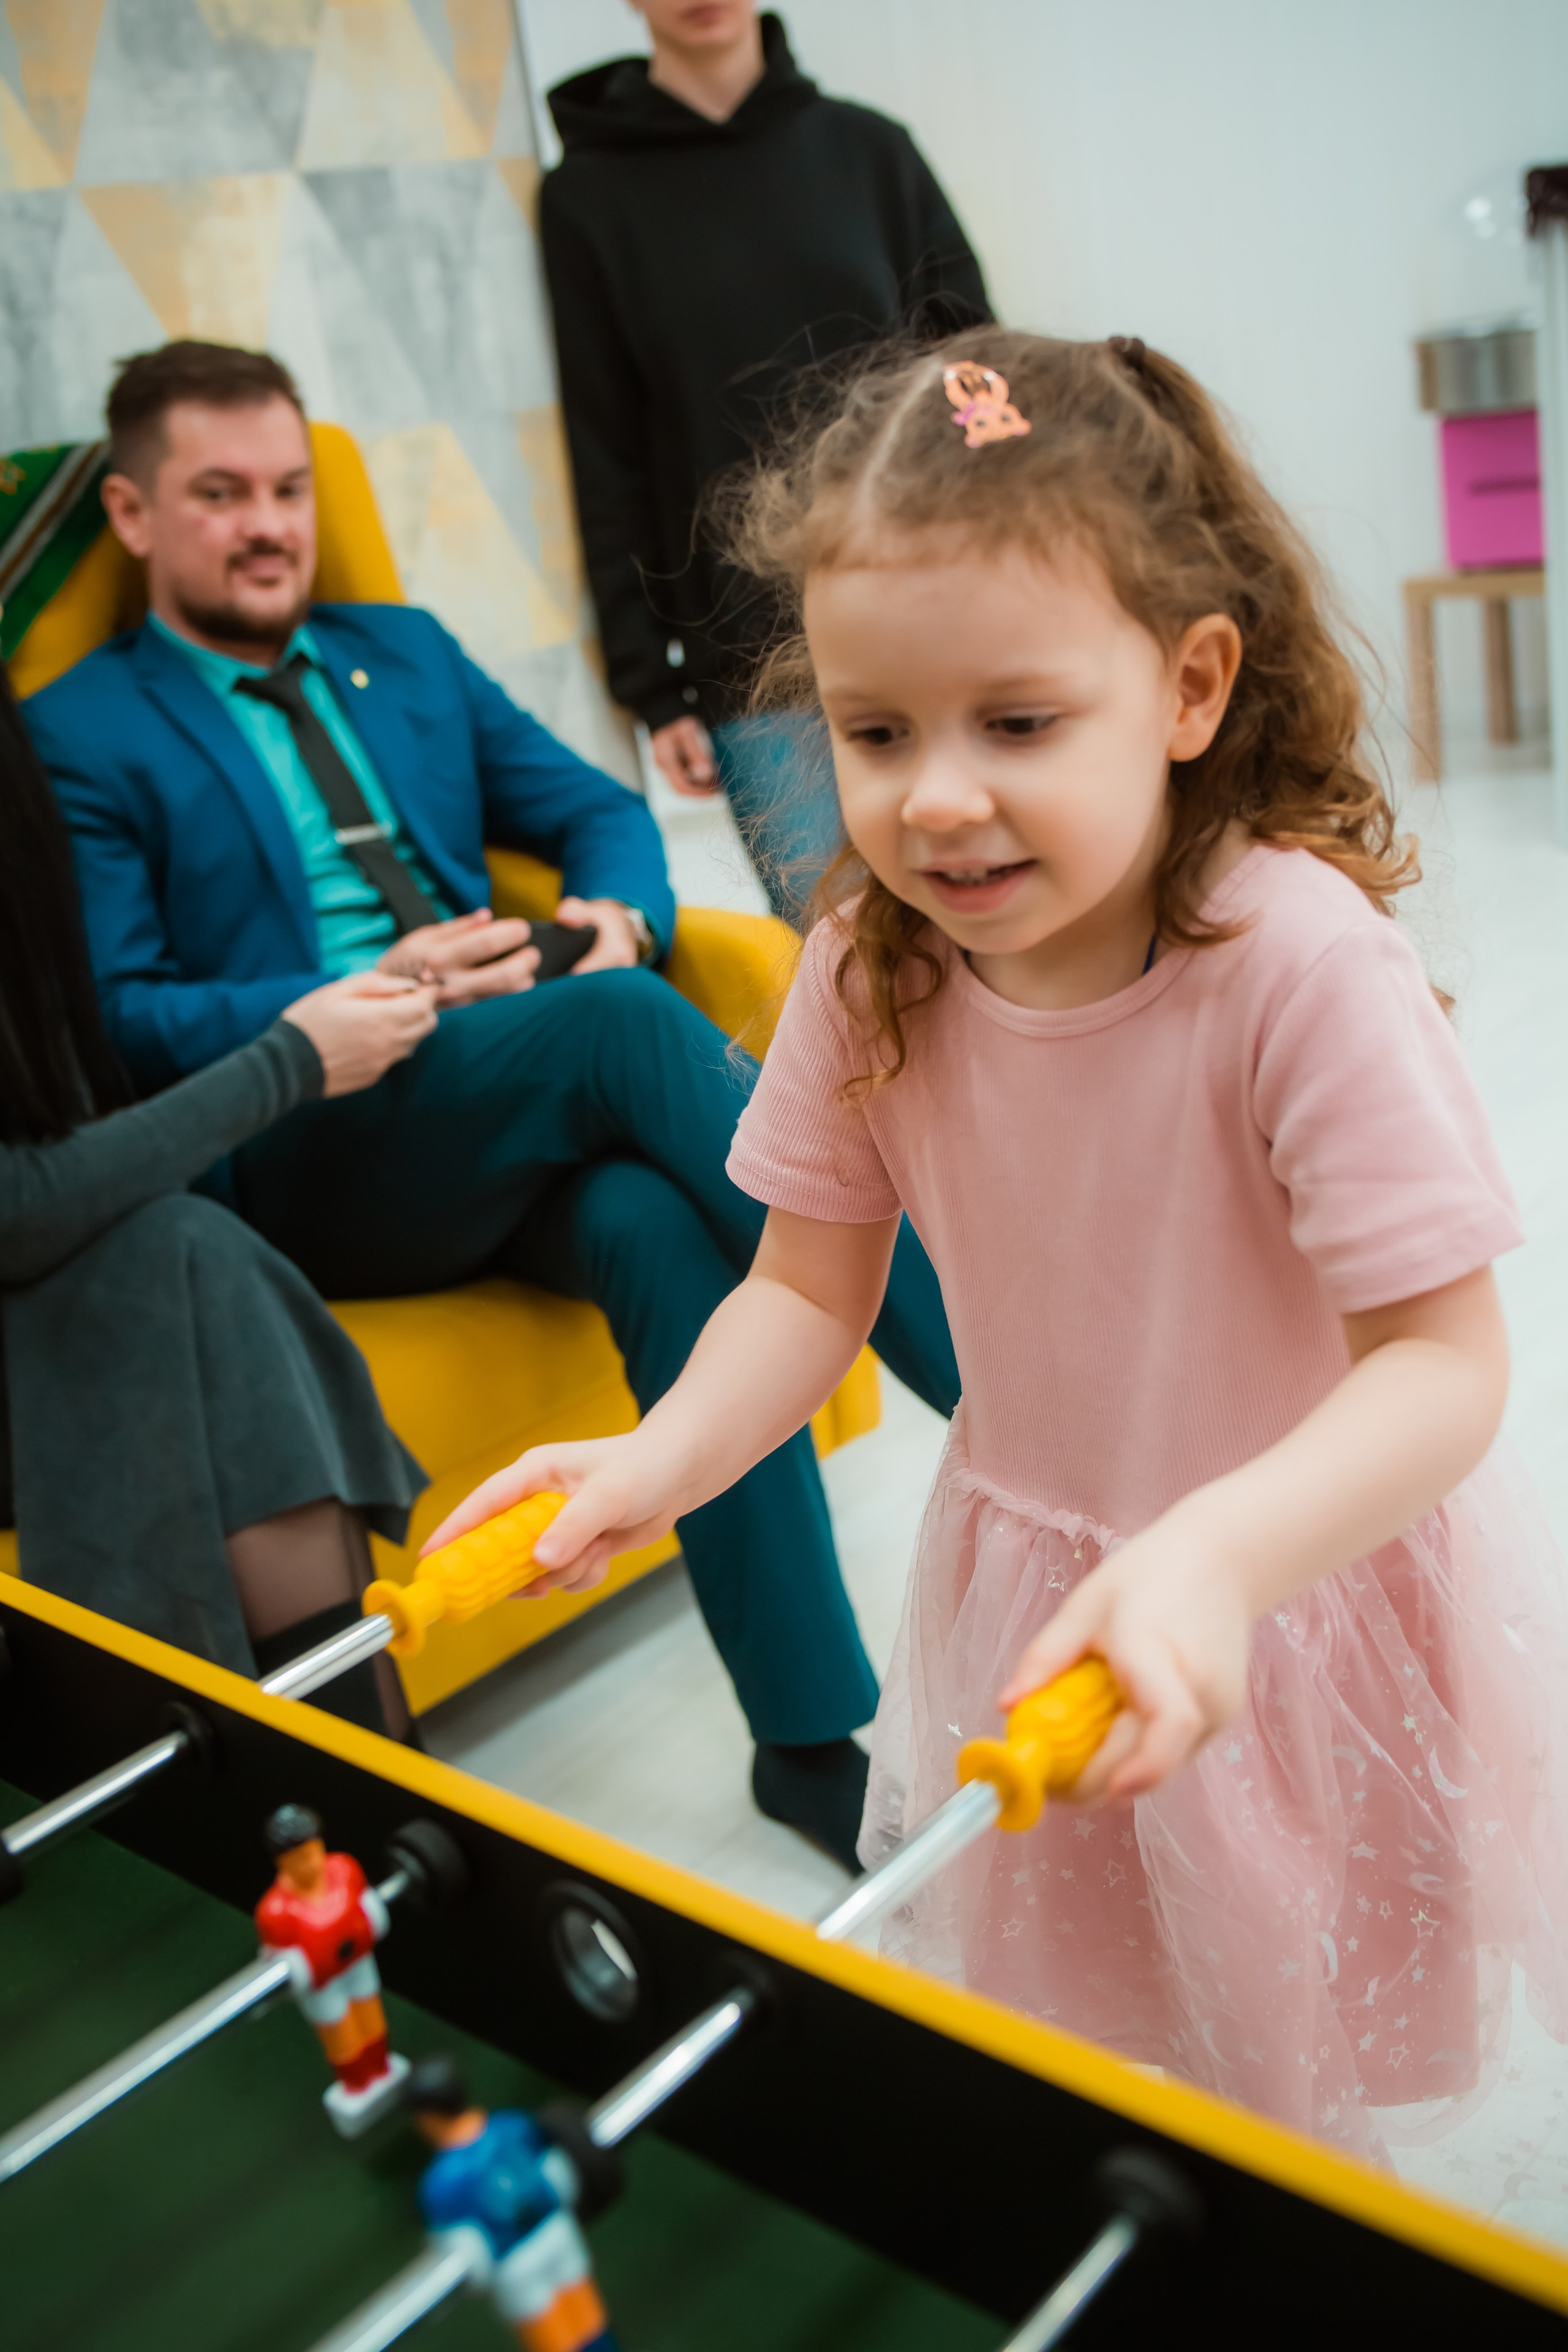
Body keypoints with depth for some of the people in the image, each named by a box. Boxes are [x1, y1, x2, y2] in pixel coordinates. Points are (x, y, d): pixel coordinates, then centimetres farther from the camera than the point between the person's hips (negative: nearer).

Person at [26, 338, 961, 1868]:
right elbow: (111, 1017, -3)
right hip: (302, 1161, -4)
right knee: (625, 1029, -32)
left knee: (663, 1231, -31)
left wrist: (619, 911, -5)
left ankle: (816, 1734, -27)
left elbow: (599, 811, 20)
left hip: (527, 1125, 4)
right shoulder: (76, 738, 8)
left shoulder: (403, 653, 24)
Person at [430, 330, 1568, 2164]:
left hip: (1301, 1598, -4)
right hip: (1030, 1592, 4)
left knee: (1287, 2100, 15)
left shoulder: (1300, 961, -29)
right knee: (1053, 2069, 22)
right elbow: (810, 1284, -4)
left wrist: (1218, 1553, -45)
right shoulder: (866, 974, -13)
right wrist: (661, 1458, -23)